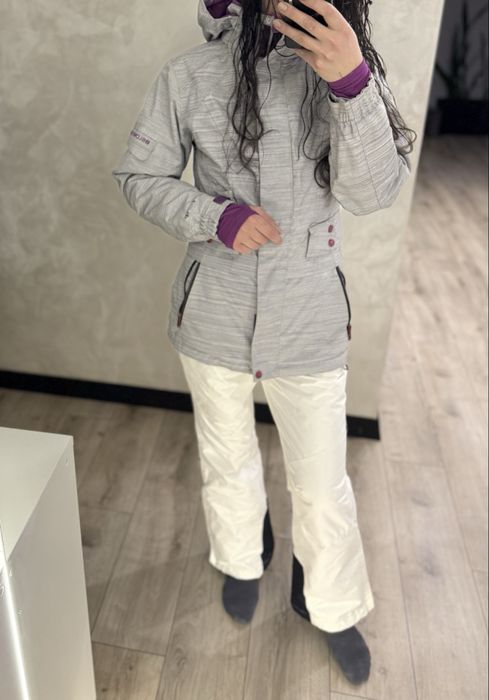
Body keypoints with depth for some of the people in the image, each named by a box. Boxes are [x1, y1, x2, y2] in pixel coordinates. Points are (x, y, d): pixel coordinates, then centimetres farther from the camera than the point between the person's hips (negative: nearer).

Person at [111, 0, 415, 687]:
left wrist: (352, 85, -33)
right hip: (215, 315, 1)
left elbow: (375, 191, -16)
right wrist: (215, 215, -19)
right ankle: (243, 559, 54)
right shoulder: (189, 75, -9)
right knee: (227, 461, 21)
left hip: (310, 323, 0)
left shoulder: (348, 65, -6)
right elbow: (139, 178, -1)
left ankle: (330, 605, 42)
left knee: (323, 481, 12)